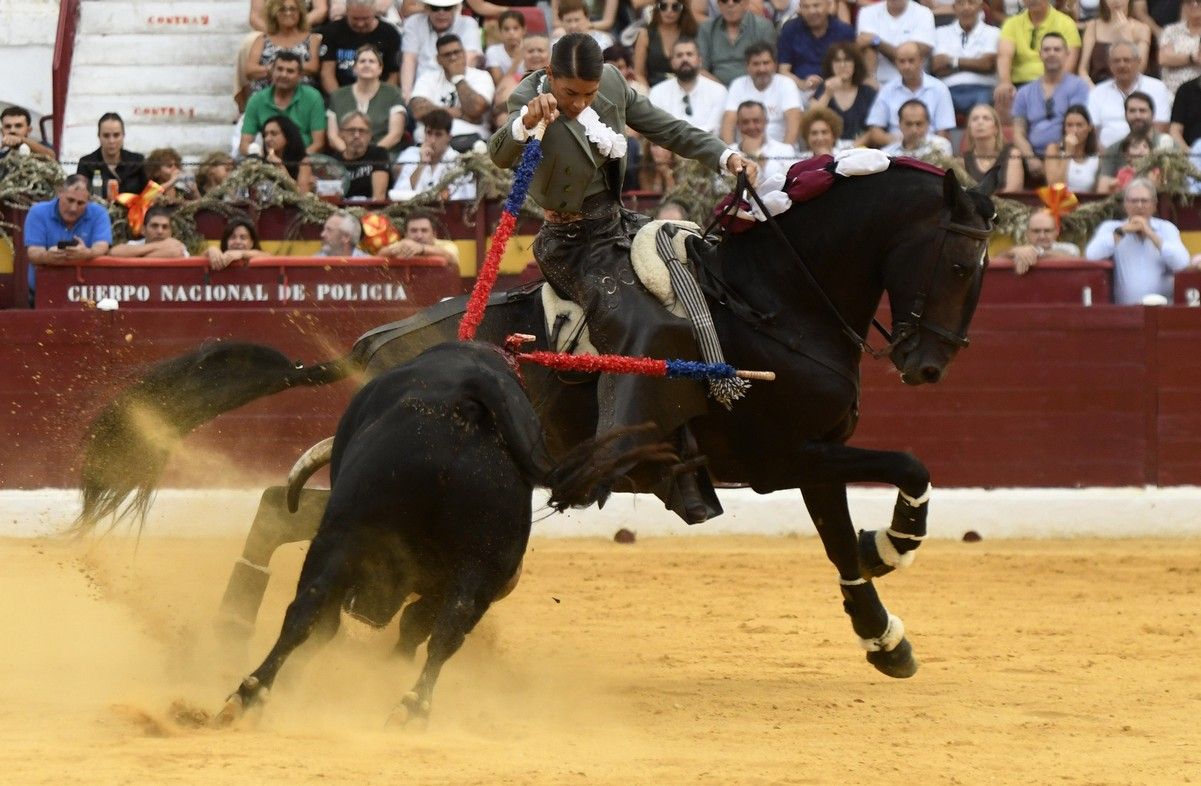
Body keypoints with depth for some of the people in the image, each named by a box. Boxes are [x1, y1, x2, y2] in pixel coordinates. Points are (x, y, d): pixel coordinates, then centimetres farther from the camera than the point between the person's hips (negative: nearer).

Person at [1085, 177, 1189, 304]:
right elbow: (1091, 256, -7)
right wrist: (1121, 231, -4)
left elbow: (1182, 263, -5)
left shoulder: (1167, 228, 13)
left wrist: (1150, 234, -5)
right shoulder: (1110, 228, 12)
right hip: (1123, 308, -1)